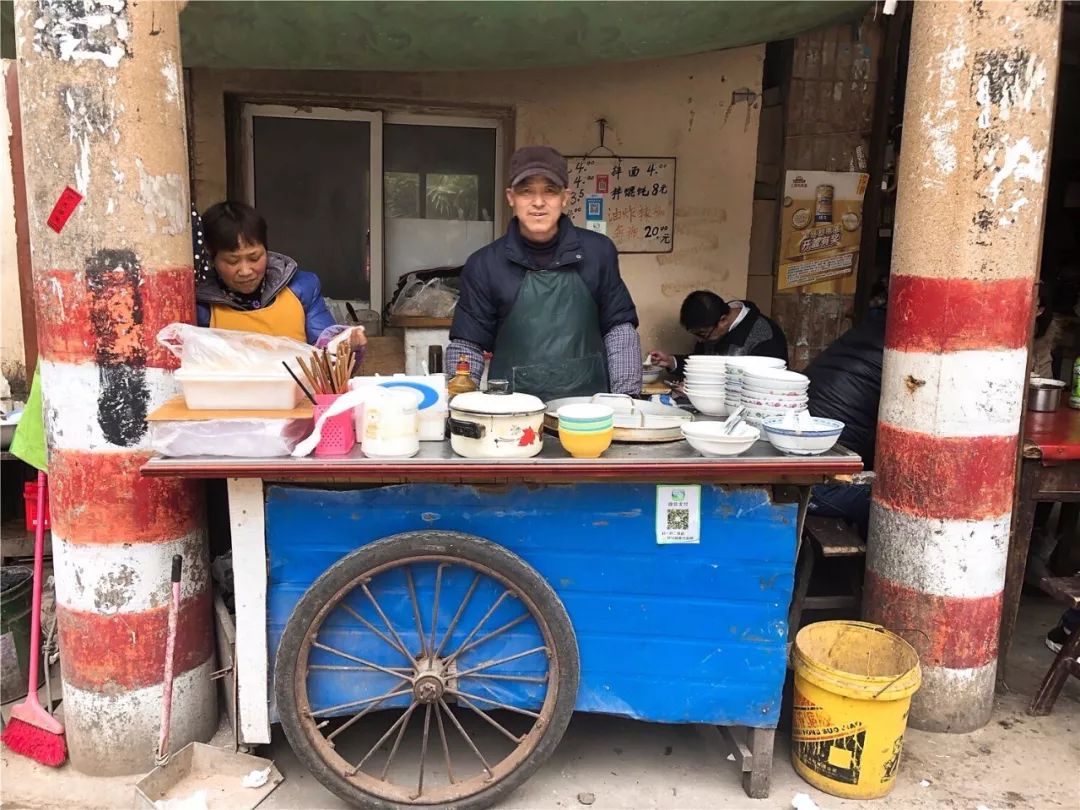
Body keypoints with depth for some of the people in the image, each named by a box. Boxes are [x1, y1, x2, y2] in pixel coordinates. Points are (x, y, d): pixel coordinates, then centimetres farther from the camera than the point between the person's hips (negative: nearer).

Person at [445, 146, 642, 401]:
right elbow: (468, 343, 7)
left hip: (589, 407, 0)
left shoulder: (598, 251, 5)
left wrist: (625, 400, 3)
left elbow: (618, 327, 10)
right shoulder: (485, 264, 3)